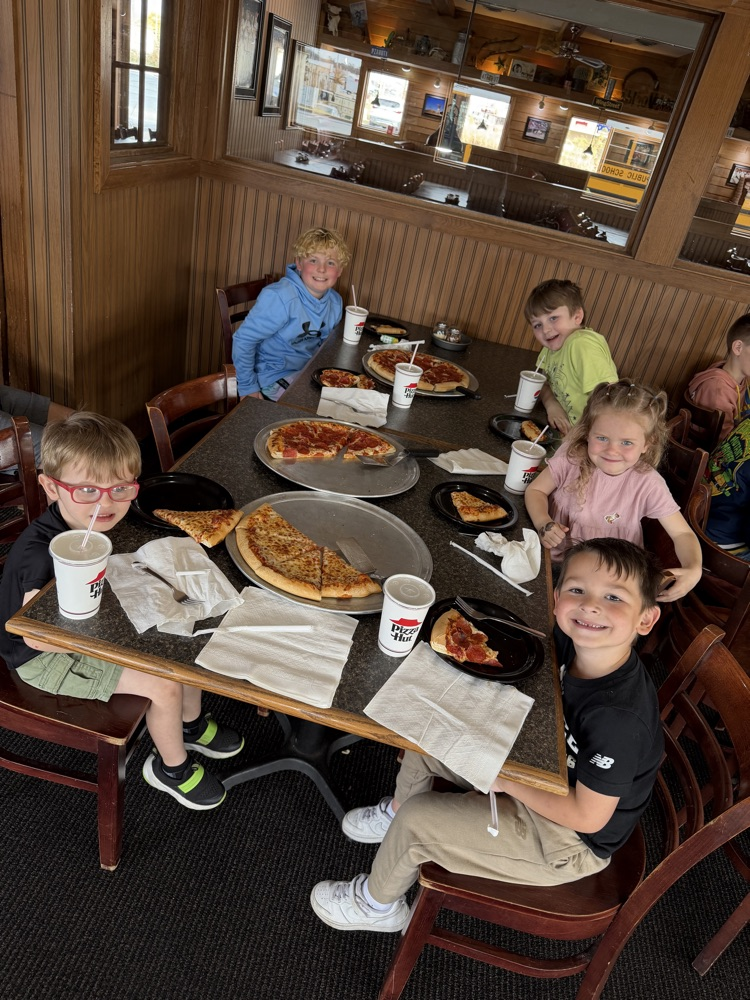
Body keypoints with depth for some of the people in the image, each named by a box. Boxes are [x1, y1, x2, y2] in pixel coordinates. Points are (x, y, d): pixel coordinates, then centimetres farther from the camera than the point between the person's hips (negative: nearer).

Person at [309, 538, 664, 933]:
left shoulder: (618, 716, -37)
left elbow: (589, 816, -27)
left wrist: (507, 780, -20)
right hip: (541, 774, 7)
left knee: (415, 820, -11)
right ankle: (396, 811, 40)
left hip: (570, 842, -7)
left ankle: (376, 904, 23)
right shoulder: (571, 640, -16)